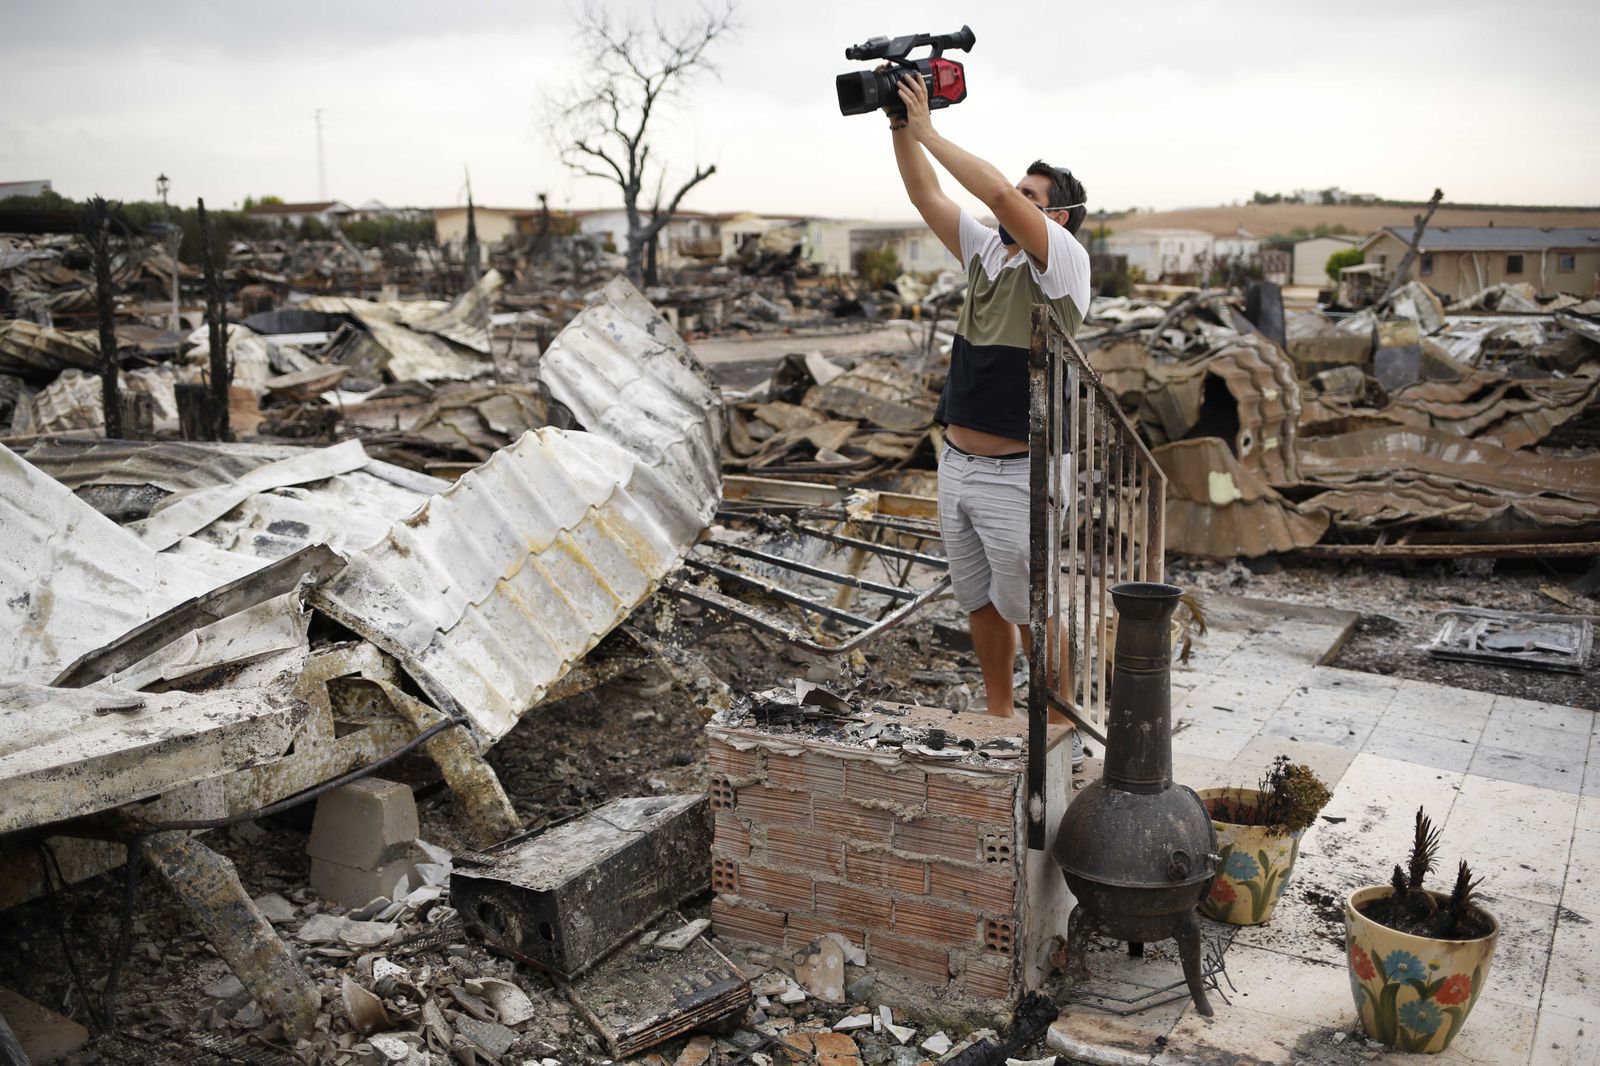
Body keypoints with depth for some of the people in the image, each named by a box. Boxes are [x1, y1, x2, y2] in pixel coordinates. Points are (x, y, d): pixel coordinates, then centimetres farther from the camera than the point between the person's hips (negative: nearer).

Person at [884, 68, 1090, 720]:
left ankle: (1059, 731, 18)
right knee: (979, 603, 17)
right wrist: (899, 123, -4)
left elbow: (997, 193, -25)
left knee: (1031, 611, 2)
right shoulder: (986, 253, 10)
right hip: (956, 464, 8)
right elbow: (925, 195, 8)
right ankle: (997, 717, 33)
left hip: (1016, 474, -8)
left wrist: (927, 131, -18)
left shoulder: (1064, 262, -12)